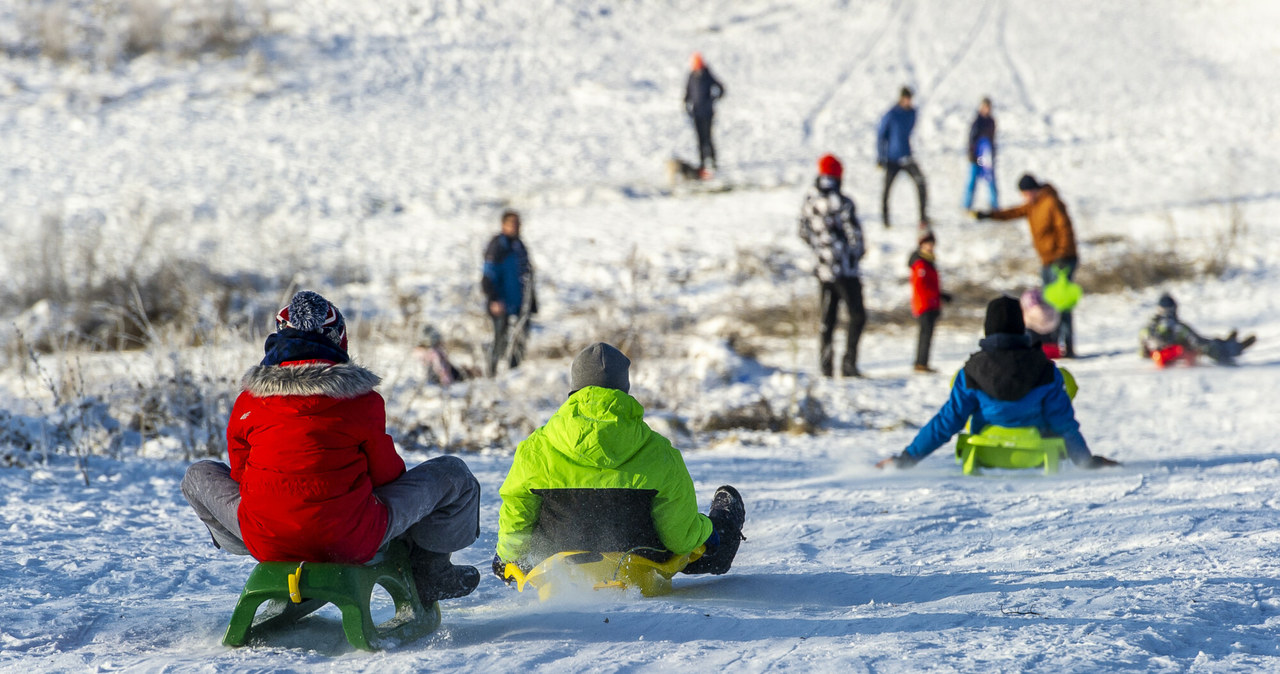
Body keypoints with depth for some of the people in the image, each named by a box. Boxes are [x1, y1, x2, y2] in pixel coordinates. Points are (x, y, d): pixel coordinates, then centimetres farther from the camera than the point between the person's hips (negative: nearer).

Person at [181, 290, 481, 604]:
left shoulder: (247, 404, 0)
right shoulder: (364, 401, -7)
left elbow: (240, 474, 13)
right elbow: (387, 473, 4)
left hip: (266, 543, 2)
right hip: (352, 542, -2)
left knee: (198, 475, 30)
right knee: (452, 474, 15)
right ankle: (429, 573, 35)